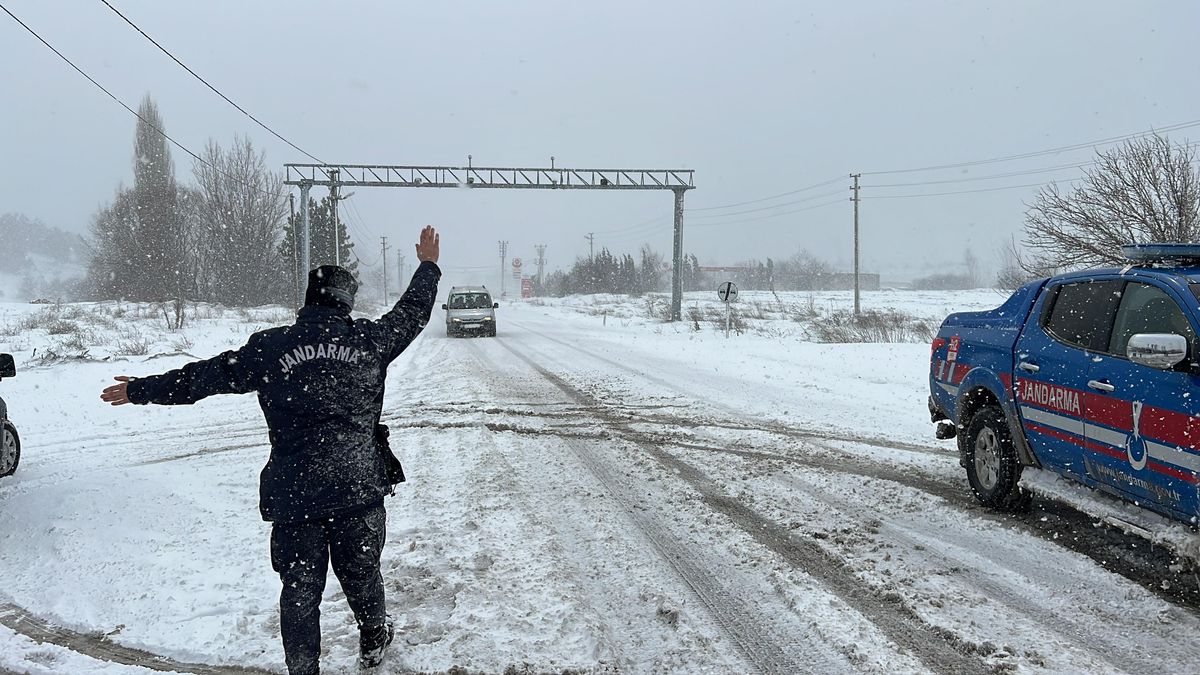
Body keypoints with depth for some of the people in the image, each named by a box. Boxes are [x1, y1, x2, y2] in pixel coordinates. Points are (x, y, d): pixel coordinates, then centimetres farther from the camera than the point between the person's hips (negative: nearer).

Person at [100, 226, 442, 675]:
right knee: (361, 571, 20)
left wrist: (141, 390, 20)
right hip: (360, 486, 2)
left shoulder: (270, 347, -2)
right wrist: (428, 266, 34)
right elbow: (411, 314, 18)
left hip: (294, 492, -1)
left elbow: (202, 376, 6)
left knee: (300, 587, 8)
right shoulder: (369, 339, 0)